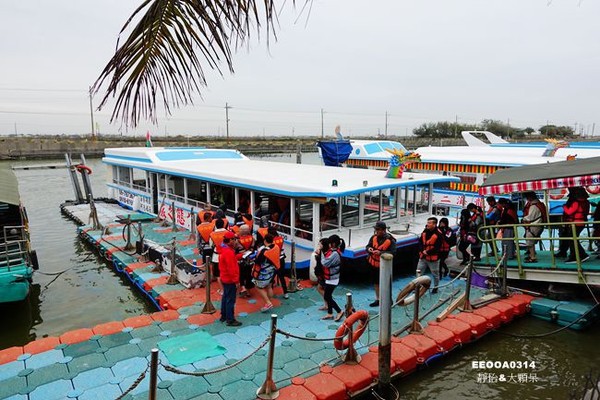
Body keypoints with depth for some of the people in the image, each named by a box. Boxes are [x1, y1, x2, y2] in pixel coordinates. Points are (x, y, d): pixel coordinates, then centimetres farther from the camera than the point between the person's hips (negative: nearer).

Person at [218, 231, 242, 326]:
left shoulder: (223, 249, 5)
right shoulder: (229, 252, -26)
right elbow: (231, 268, -25)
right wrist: (236, 281, -19)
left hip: (224, 278, 10)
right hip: (230, 280, -10)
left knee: (225, 297, 21)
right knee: (230, 300, -1)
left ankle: (223, 316, 33)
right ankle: (230, 320, 8)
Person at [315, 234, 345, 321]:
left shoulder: (335, 254, -26)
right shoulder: (332, 250, 2)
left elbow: (325, 263, -25)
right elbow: (326, 258, 7)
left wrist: (321, 252, -17)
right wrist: (319, 253, -8)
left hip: (332, 279, -9)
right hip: (329, 278, 9)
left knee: (327, 297, -1)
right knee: (328, 296, 16)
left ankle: (339, 311, 10)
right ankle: (330, 314, 27)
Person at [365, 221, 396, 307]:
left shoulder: (390, 240, -15)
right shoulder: (374, 237, 0)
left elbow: (392, 253, -18)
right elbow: (368, 246, 11)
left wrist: (380, 253, -28)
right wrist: (369, 249, -14)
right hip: (373, 264, 6)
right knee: (376, 283, 17)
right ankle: (378, 299, 32)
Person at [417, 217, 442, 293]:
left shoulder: (438, 234, -17)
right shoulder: (425, 232, 2)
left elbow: (437, 247, -18)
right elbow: (420, 242, 6)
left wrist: (428, 252, -18)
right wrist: (422, 251, -10)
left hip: (433, 258, -5)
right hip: (423, 257, 5)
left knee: (435, 274, 13)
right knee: (419, 273, 7)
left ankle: (435, 287, 33)